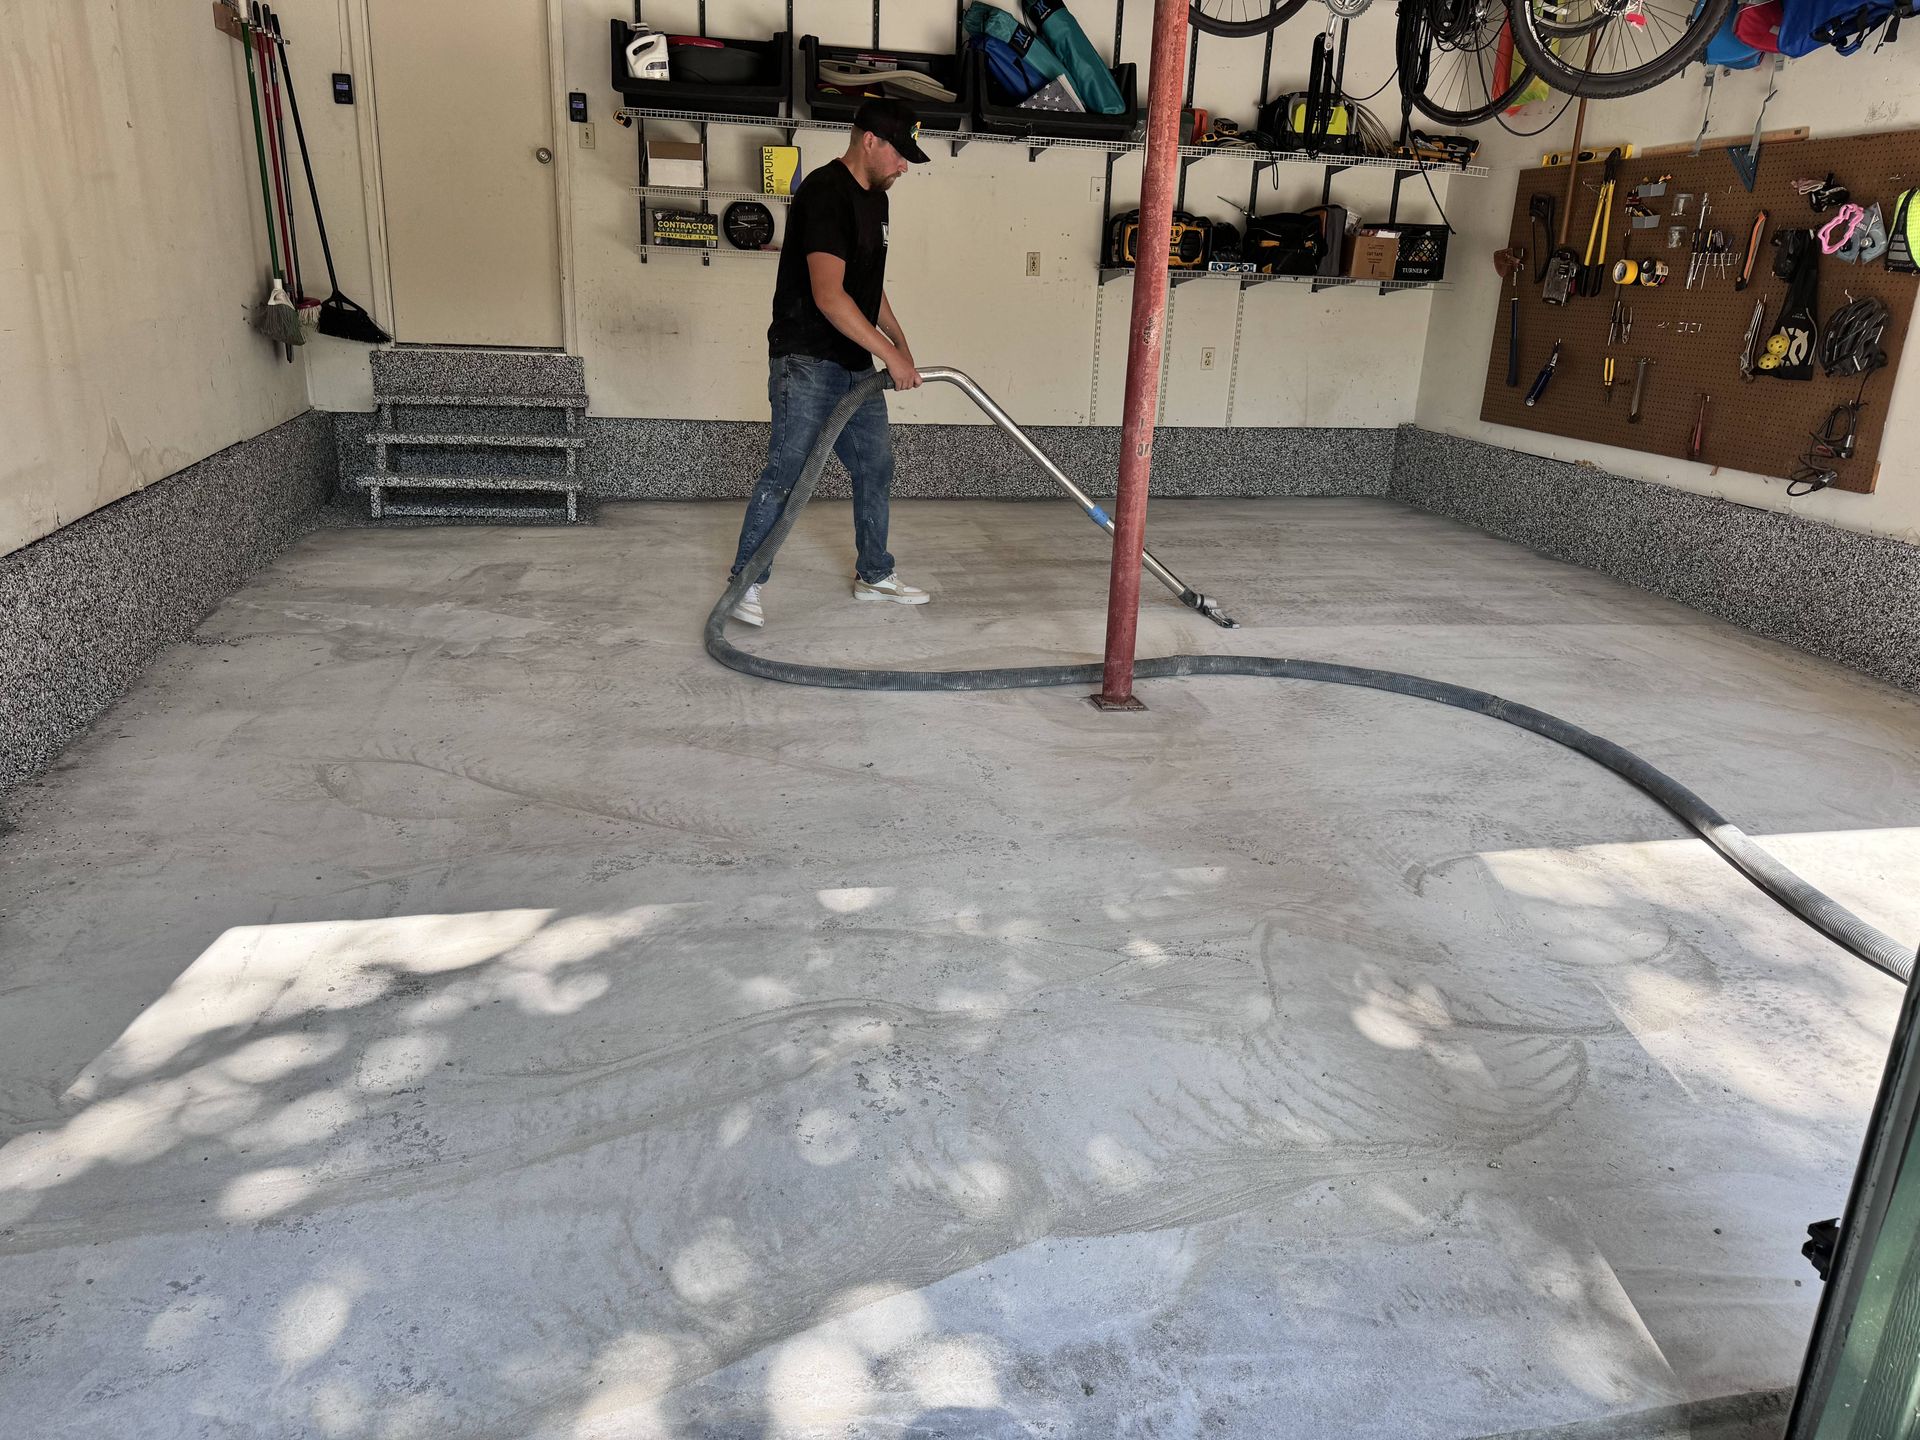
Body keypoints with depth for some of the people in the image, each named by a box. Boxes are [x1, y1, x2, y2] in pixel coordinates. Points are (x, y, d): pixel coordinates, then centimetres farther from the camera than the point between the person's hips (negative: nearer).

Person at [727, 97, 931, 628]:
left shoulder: (874, 197, 14)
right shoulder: (825, 193, -17)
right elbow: (828, 295, -26)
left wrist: (900, 340, 15)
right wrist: (888, 353, -23)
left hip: (855, 365, 9)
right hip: (807, 363, -9)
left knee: (875, 467, 13)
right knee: (785, 473, -7)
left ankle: (873, 574, 26)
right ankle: (745, 582, 3)